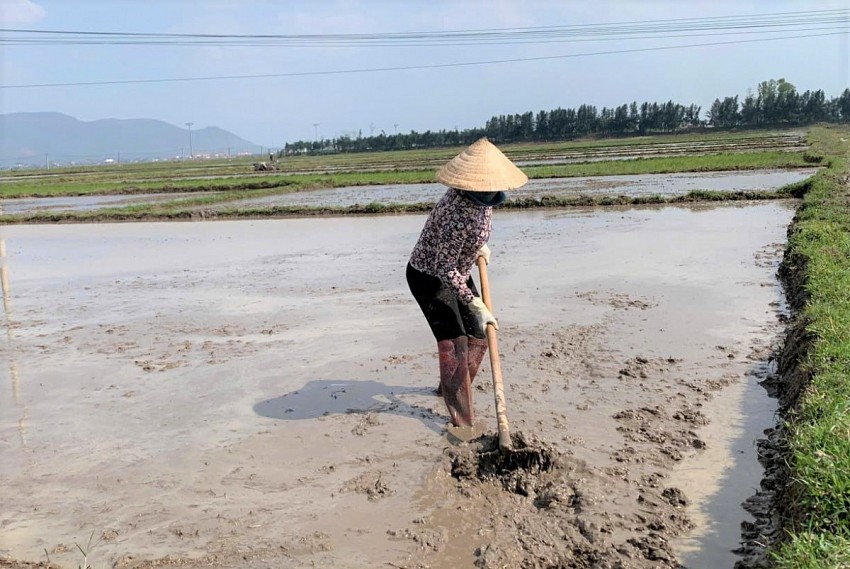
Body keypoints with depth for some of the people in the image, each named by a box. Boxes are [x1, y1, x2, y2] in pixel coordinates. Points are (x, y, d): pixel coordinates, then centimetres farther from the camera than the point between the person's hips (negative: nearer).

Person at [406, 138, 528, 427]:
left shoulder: (480, 197, -11)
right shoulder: (458, 215, -37)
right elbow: (445, 269, -33)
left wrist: (480, 246, 9)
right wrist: (477, 305, -33)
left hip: (457, 274, 9)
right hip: (430, 278, -9)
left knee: (477, 338, 14)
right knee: (454, 344, -12)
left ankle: (450, 386, 37)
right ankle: (462, 422, -5)